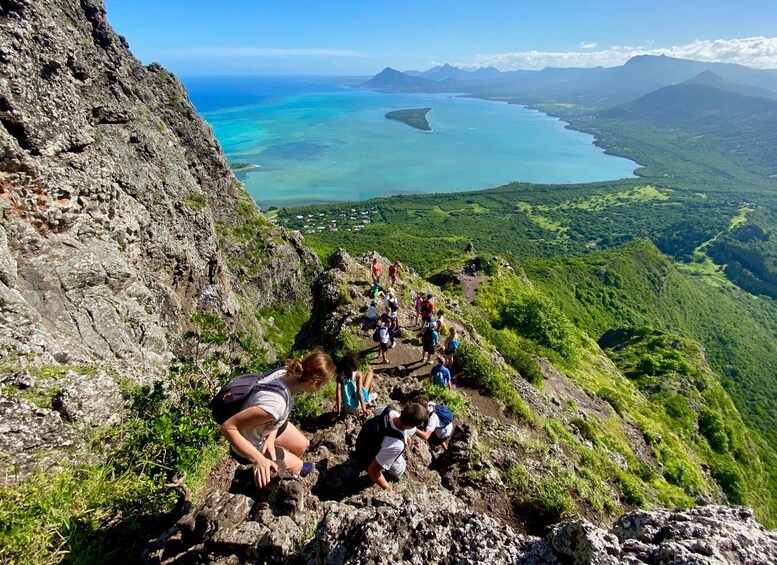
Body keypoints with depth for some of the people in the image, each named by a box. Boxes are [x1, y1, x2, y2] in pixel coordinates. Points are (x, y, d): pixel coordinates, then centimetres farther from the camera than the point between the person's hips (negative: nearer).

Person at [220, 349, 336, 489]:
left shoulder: (287, 372, -23)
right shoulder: (274, 404, -45)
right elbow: (227, 427, -36)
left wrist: (271, 437, -10)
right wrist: (258, 459, -33)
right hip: (251, 446, -6)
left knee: (302, 445, 20)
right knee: (297, 466, 10)